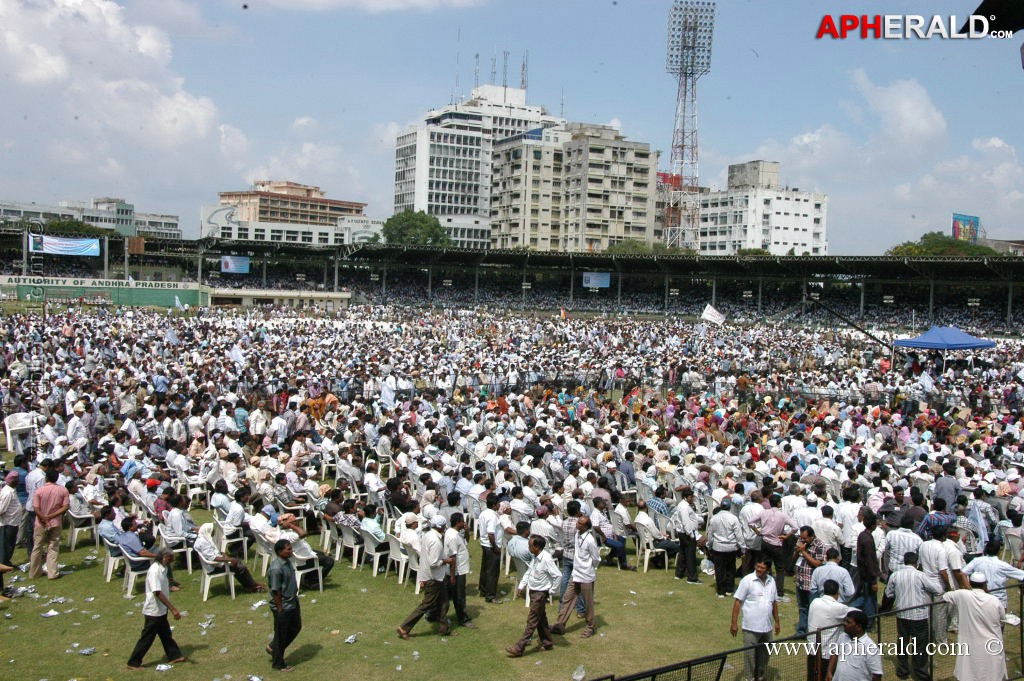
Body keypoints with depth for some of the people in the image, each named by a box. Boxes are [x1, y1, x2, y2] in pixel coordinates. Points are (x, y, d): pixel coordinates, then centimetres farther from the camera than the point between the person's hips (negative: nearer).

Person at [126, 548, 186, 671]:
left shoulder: (162, 569, 3)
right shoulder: (154, 570, -26)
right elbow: (158, 593, -31)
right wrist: (173, 609, -32)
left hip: (161, 610, 9)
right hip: (154, 611, -9)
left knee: (166, 634, 19)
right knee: (147, 638, 4)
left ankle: (174, 656, 30)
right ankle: (133, 663, 16)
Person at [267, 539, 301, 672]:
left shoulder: (288, 561, 0)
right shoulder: (276, 569, -28)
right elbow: (275, 591, -24)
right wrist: (280, 609, -18)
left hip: (293, 602, 9)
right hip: (283, 606, -9)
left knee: (296, 627, 22)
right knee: (281, 634, 9)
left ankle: (273, 647, 40)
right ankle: (279, 663, 28)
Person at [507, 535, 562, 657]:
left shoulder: (546, 559, -26)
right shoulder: (535, 557, 1)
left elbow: (558, 576, -25)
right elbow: (528, 572, 15)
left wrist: (550, 591, -16)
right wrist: (521, 586, 8)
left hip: (540, 594, -9)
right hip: (533, 591, 9)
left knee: (531, 622, -1)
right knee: (541, 619, 20)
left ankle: (518, 648, 2)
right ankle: (547, 642, 34)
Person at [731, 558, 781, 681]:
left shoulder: (771, 581, 6)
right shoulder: (747, 580, -10)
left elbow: (774, 602, 18)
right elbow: (738, 602, -8)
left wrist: (777, 622, 19)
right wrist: (734, 623, -10)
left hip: (767, 627, 5)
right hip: (751, 628, -5)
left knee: (764, 656, 15)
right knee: (750, 656, 1)